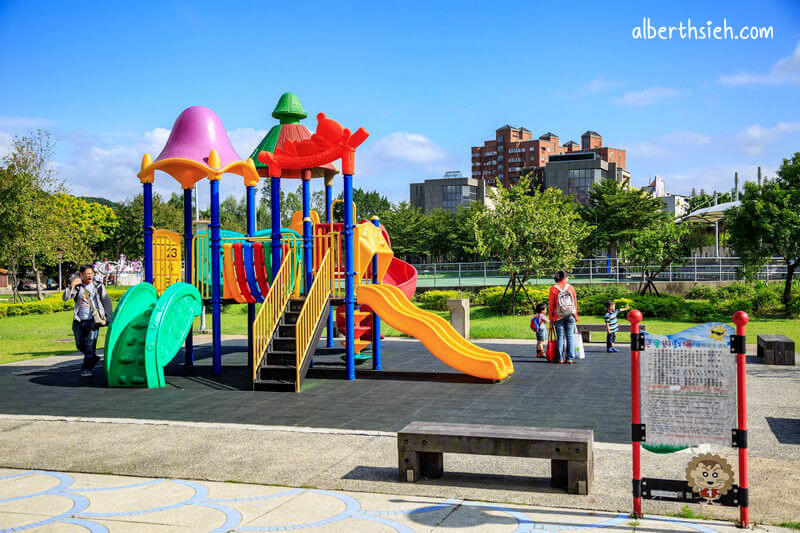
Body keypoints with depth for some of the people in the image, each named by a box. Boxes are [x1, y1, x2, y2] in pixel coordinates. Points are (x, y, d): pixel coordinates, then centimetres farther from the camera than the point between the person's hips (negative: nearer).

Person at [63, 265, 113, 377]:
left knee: (90, 345, -11)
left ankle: (86, 369, -4)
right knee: (80, 345, 12)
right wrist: (72, 285, -16)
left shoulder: (98, 286, 6)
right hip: (79, 321, 3)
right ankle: (93, 358, 36)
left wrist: (108, 317, 3)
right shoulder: (77, 287, 7)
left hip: (92, 320, -3)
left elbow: (107, 301, 10)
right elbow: (65, 298, -7)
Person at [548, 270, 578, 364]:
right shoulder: (570, 287, 3)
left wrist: (551, 318, 7)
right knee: (570, 336, 4)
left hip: (558, 316, -1)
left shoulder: (553, 288, 0)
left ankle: (560, 358, 1)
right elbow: (575, 302, 7)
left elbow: (551, 304, 0)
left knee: (560, 336, 4)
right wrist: (576, 316, 14)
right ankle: (570, 358, 2)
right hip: (570, 315, 1)